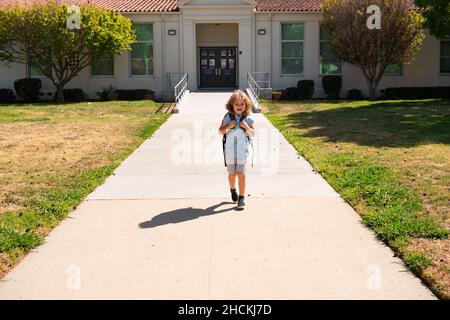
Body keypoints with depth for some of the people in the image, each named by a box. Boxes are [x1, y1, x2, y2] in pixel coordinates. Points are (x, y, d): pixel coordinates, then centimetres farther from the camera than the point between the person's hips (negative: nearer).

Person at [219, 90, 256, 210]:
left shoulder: (248, 118, -1)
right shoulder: (228, 117, 0)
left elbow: (253, 133, 1)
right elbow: (221, 132, 2)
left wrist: (247, 127, -17)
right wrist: (228, 126, -16)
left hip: (242, 151, -1)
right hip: (230, 151, 1)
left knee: (241, 174, -7)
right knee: (232, 174, 14)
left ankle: (242, 198, -1)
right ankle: (233, 190, 42)